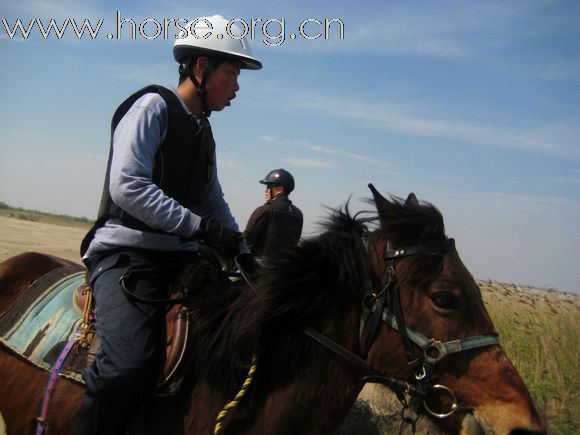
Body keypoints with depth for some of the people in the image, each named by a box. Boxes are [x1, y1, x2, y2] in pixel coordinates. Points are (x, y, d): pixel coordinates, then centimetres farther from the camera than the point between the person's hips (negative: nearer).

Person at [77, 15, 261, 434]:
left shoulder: (202, 131, 19)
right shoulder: (153, 106, -6)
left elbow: (214, 203, 26)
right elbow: (127, 186, -19)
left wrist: (245, 255, 15)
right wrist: (200, 226, -21)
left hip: (181, 255, 9)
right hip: (127, 253, -8)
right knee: (130, 363, -30)